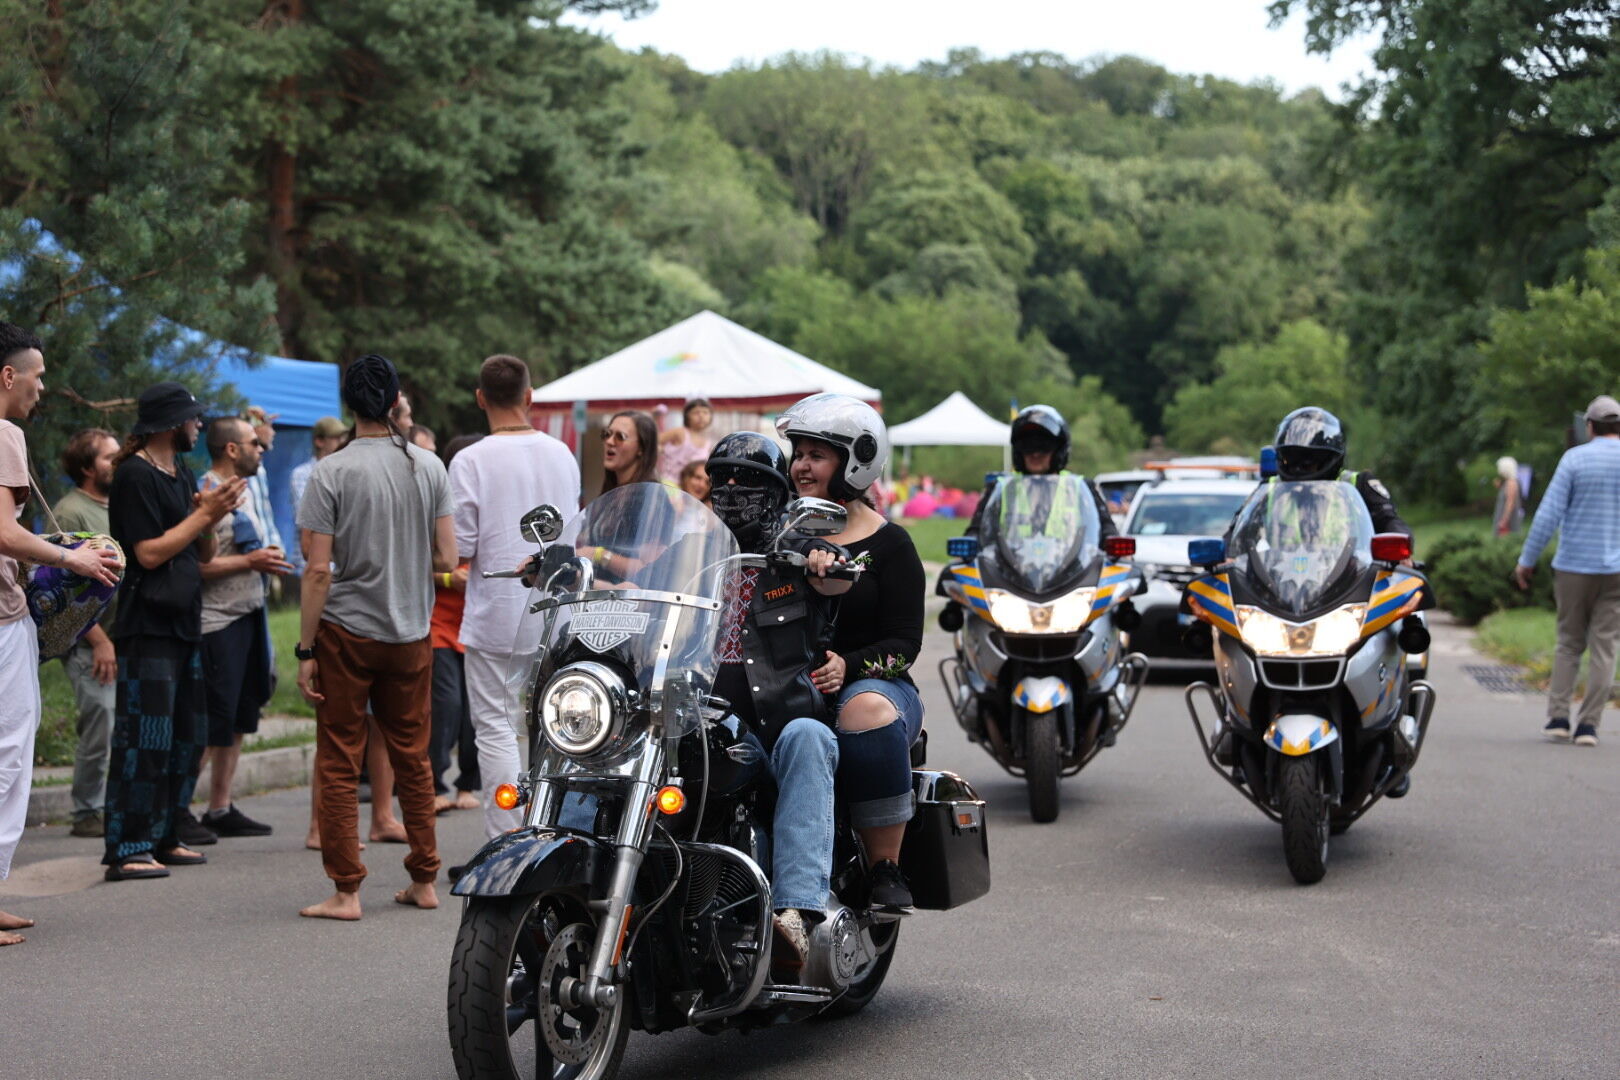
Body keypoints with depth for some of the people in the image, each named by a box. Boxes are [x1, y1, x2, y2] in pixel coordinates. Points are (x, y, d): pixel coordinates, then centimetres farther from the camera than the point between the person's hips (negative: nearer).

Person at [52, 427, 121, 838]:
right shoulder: (70, 511, -8)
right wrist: (100, 641, -15)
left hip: (123, 639, 7)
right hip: (90, 643, -7)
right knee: (103, 726, -8)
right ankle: (86, 814, 4)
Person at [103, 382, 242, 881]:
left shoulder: (181, 475, 18)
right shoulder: (135, 476, -10)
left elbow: (203, 555, 18)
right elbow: (150, 553, -16)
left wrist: (212, 516, -1)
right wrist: (204, 514, -13)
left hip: (184, 624, 9)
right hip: (148, 628, -9)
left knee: (186, 736, 11)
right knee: (143, 740, -11)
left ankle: (166, 837, 19)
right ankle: (126, 850, -10)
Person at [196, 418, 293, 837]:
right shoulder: (205, 495, -13)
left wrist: (267, 560, 12)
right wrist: (250, 561, -19)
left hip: (247, 615, 10)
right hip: (218, 623, -10)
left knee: (239, 721, 12)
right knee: (212, 724, -10)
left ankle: (220, 809, 19)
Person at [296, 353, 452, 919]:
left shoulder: (332, 472, -9)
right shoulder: (429, 468, 1)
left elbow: (319, 570, -11)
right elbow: (446, 560, 1)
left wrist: (306, 649, -7)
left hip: (346, 630, -4)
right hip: (411, 634, 4)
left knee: (339, 763, 3)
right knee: (412, 757, 13)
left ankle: (346, 890, 4)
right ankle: (424, 880, 19)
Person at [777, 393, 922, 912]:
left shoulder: (888, 544, 7)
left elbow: (904, 642, -1)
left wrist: (847, 666, -19)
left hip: (872, 683, -3)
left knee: (868, 711, -39)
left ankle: (886, 869, -26)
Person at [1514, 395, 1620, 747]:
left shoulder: (1574, 459, -4)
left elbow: (1549, 514, -8)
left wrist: (1527, 559, 0)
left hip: (1574, 566, 0)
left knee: (1569, 644, 12)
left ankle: (1558, 717, 5)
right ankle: (1588, 724, 0)